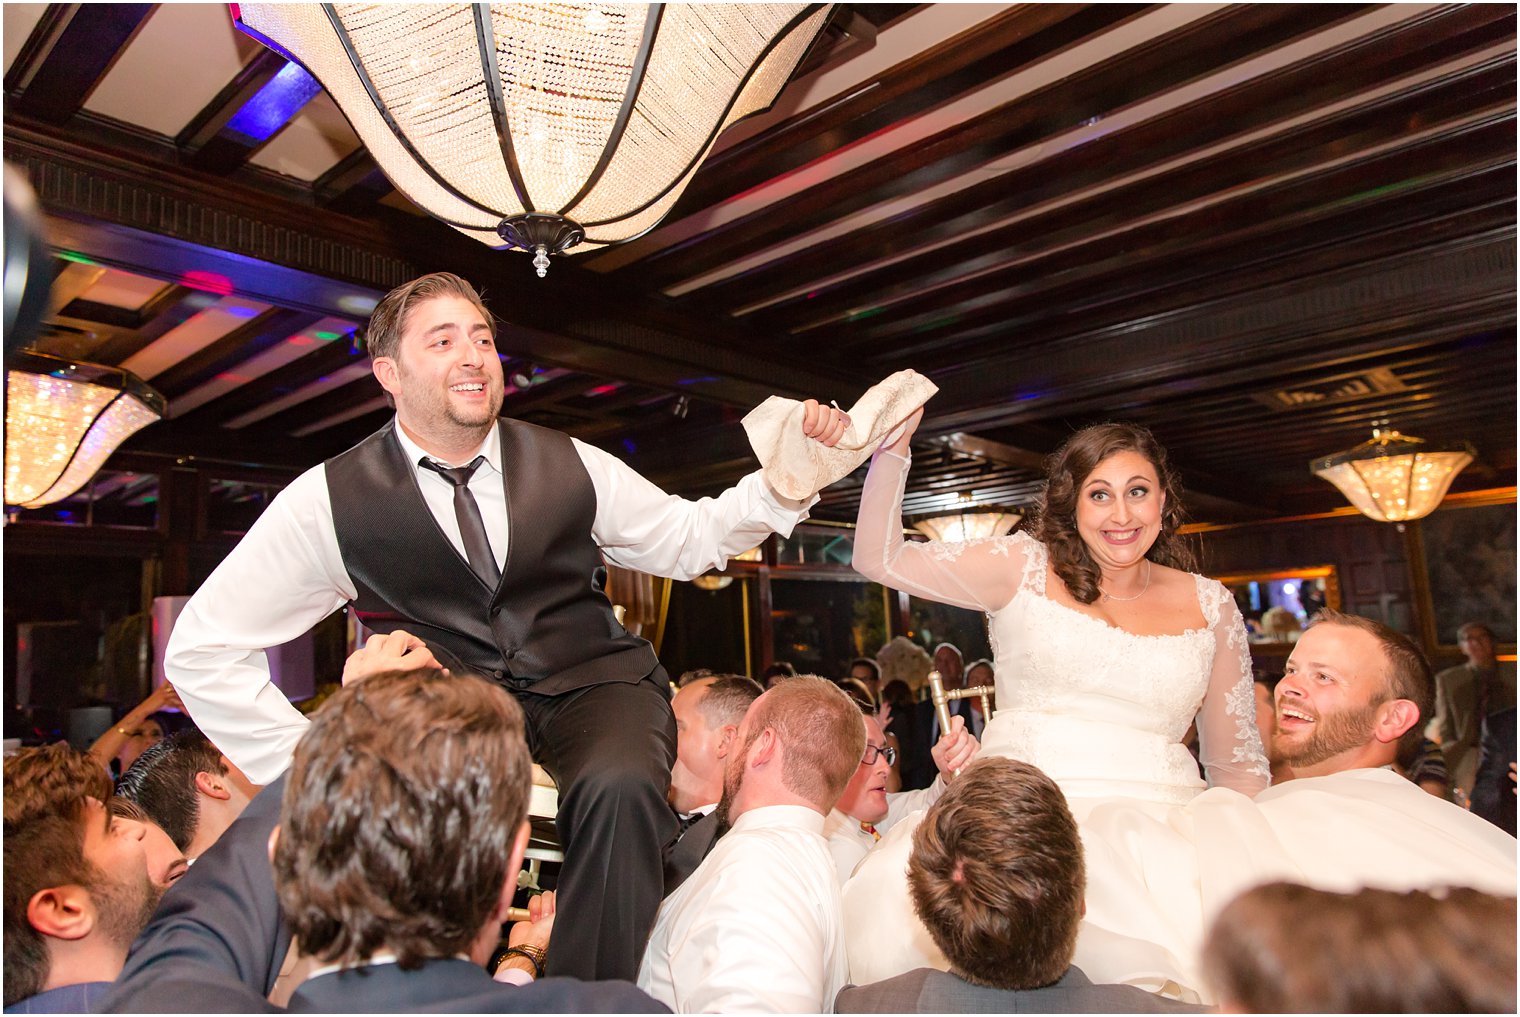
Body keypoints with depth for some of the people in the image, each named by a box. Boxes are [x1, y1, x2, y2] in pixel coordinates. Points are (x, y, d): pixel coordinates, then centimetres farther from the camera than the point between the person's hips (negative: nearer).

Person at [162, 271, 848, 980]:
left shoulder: (571, 465, 6)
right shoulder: (330, 500, -1)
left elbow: (688, 537, 14)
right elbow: (201, 649, 4)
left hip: (590, 687, 1)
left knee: (618, 790, -32)